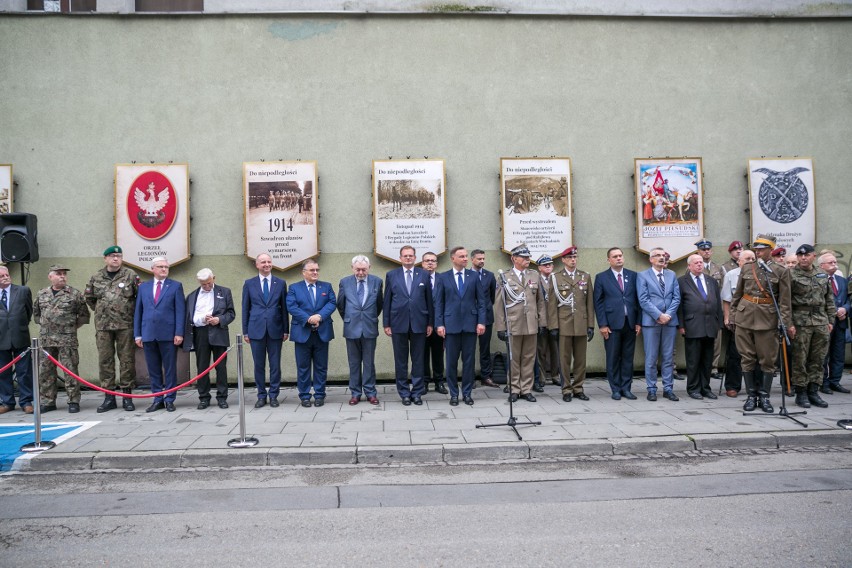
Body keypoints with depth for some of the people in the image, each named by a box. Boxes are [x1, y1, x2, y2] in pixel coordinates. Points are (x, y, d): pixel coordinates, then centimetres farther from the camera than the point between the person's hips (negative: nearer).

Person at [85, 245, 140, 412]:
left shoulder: (131, 275, -1)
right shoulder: (96, 278, 8)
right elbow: (88, 297, 22)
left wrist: (133, 311, 3)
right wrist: (99, 311, 16)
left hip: (125, 325, -3)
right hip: (103, 325, 3)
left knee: (127, 360, 1)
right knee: (105, 360, 5)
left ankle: (126, 396, 9)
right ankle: (109, 397, 13)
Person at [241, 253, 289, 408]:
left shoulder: (280, 283, 6)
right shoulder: (249, 283, 6)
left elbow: (284, 308, 6)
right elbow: (245, 308, 7)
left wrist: (286, 330, 3)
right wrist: (245, 331, 3)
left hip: (275, 330, 0)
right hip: (256, 330, 0)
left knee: (275, 365, 4)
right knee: (259, 365, 6)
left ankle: (273, 395, 14)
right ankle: (261, 396, 16)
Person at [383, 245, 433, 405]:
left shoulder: (424, 275, 6)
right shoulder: (391, 275, 5)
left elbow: (429, 300, 6)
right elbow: (387, 301, 5)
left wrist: (430, 323, 3)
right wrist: (386, 323, 1)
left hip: (419, 323, 0)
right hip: (398, 323, 0)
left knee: (418, 360, 6)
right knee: (401, 360, 5)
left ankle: (417, 392, 15)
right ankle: (404, 393, 15)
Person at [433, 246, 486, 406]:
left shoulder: (473, 276, 5)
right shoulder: (443, 277, 3)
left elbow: (481, 301, 4)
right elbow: (439, 303, 3)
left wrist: (481, 322, -4)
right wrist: (439, 324, -5)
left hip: (470, 324, 1)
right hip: (451, 324, -1)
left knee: (469, 360, 5)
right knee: (452, 361, 5)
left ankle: (467, 393, 16)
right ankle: (453, 394, 15)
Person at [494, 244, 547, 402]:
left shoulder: (535, 276, 10)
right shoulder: (505, 277, -1)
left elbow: (540, 301, 11)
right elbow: (499, 304, -2)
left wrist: (542, 323, 5)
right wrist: (500, 327, -6)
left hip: (531, 325, 3)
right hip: (513, 325, -3)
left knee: (529, 358, 7)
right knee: (514, 358, 5)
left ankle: (526, 389, 16)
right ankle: (514, 389, 15)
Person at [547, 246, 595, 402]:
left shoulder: (586, 277, 11)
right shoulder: (555, 277, 4)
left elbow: (590, 302, 9)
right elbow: (552, 304, 1)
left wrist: (591, 325, 4)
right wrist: (554, 326, -6)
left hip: (581, 325, 2)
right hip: (564, 324, -2)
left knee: (580, 358, 6)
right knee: (565, 359, 1)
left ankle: (578, 388, 16)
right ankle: (567, 390, 8)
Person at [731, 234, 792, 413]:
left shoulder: (781, 271, -1)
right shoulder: (746, 268, 7)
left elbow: (784, 300, -2)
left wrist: (784, 321, -9)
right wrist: (733, 312, 10)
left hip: (767, 319, -2)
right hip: (744, 317, 2)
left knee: (767, 359, 3)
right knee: (747, 358, 5)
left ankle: (764, 396, 14)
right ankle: (751, 395, 14)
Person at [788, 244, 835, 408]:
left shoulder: (823, 275, 13)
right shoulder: (791, 275, -3)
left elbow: (829, 299, 17)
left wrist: (830, 320, 10)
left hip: (821, 322, 5)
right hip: (801, 322, -5)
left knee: (818, 359, 7)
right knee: (800, 359, -1)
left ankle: (813, 392, 16)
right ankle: (801, 393, 7)